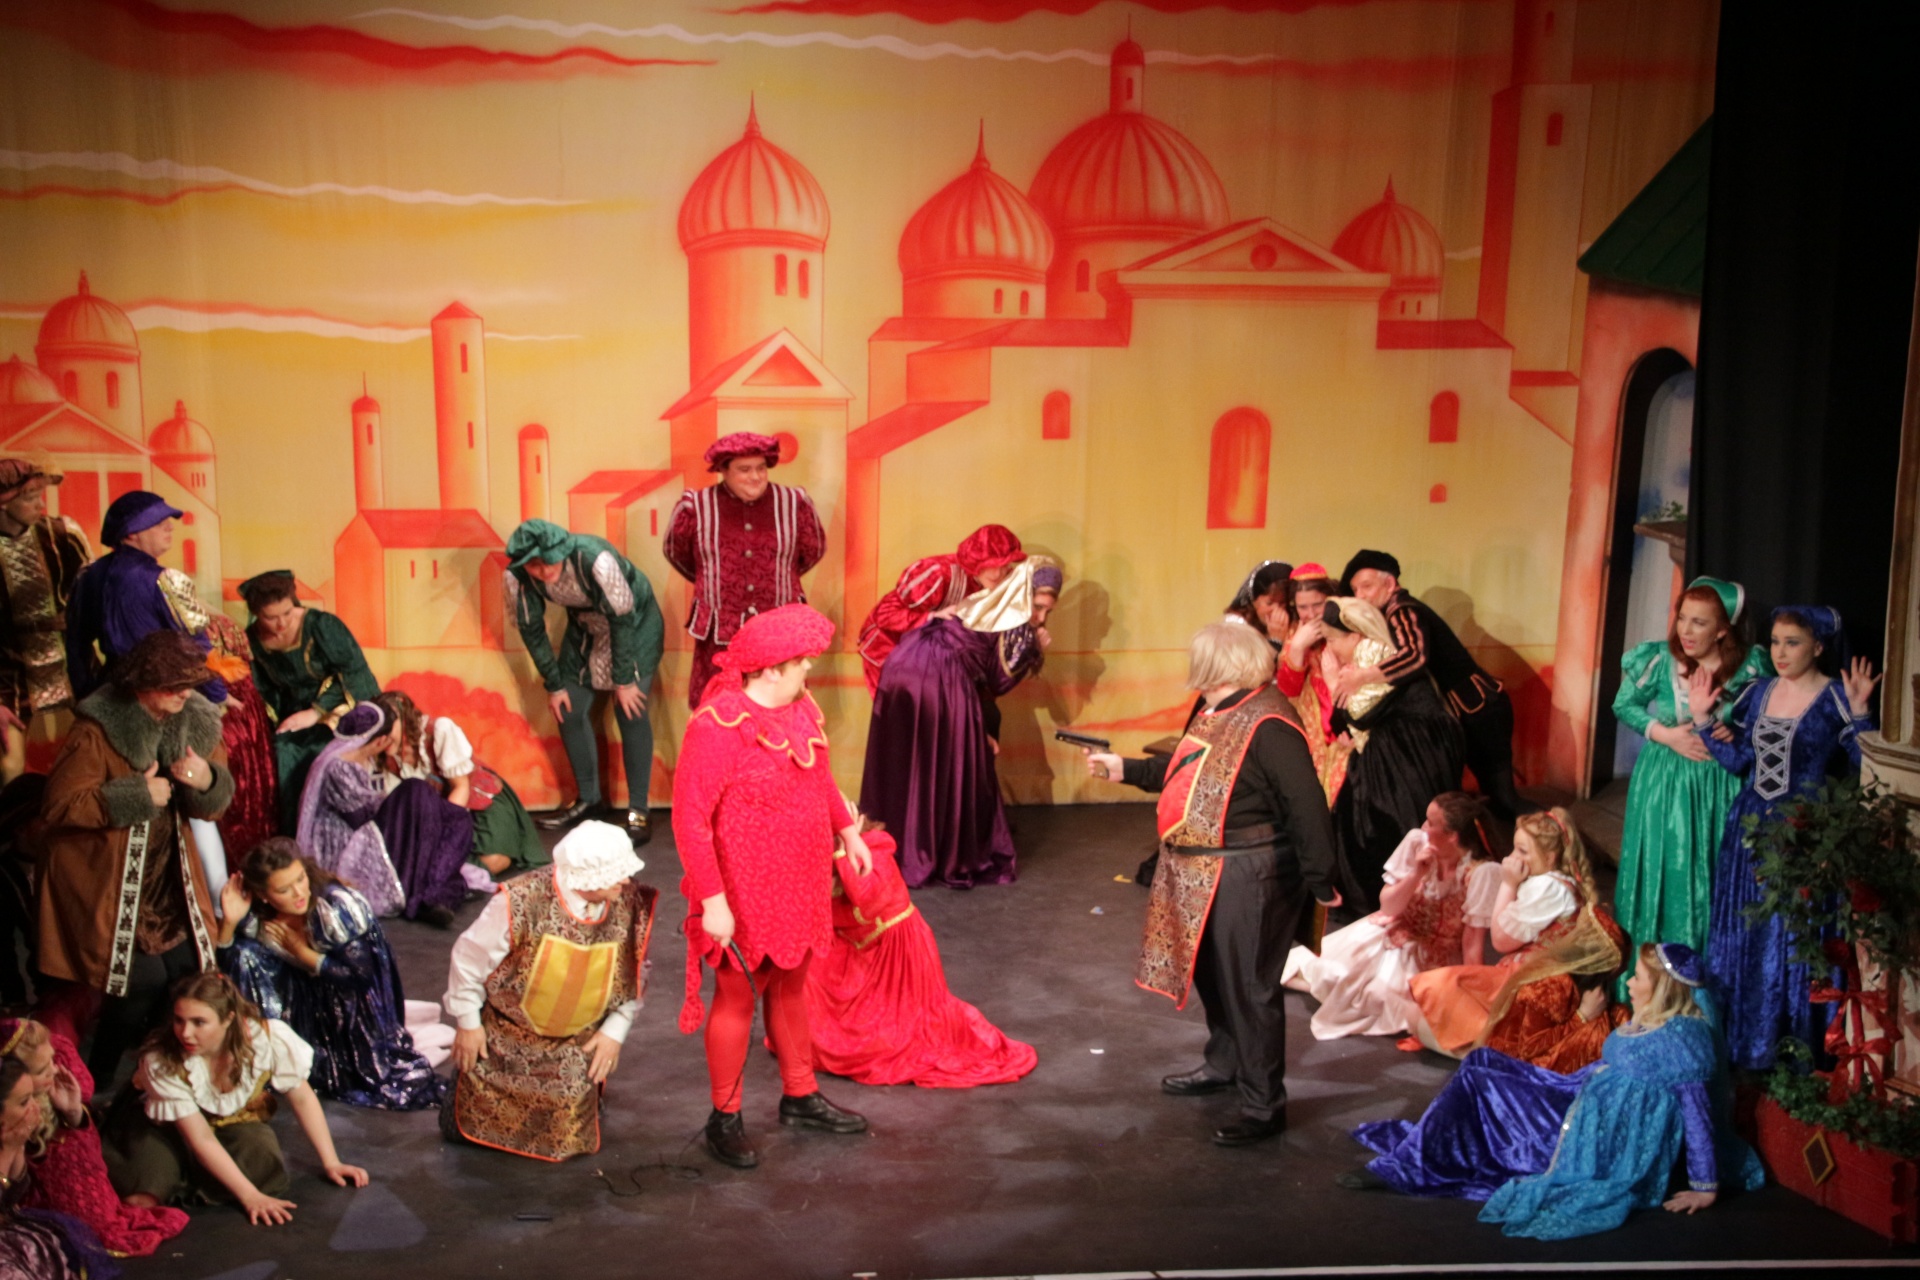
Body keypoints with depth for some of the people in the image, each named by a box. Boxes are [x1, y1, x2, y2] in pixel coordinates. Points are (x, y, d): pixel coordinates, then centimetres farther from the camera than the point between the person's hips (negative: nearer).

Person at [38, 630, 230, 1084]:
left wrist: (206, 781, -18)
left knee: (187, 971, 1)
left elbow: (214, 805, 6)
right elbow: (58, 805, -19)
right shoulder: (98, 730, -17)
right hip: (106, 882, -6)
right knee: (141, 980, -10)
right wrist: (137, 796, -23)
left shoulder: (195, 722, 0)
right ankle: (97, 1086, 13)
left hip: (169, 882, 6)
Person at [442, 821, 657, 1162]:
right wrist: (468, 1023, -6)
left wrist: (615, 1030, -4)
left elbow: (633, 975, -1)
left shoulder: (632, 904, -17)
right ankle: (467, 1072, 39)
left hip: (576, 1044, 2)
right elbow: (469, 957, -14)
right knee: (464, 1127, 6)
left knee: (568, 1135, 1)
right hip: (505, 1037, -2)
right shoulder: (522, 901, -29)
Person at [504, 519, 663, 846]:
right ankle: (587, 799, 22)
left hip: (635, 622, -5)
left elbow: (622, 619, -27)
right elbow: (531, 628, -7)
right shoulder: (517, 575, -22)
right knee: (568, 710, 2)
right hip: (585, 626, 5)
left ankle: (637, 813, -4)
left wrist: (625, 680, -20)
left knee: (630, 712, -13)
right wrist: (554, 684, -3)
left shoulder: (594, 558, -37)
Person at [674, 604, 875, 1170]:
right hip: (744, 895, -7)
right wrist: (712, 900, -24)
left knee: (790, 986, 20)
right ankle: (725, 1118, 23)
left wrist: (848, 832, 18)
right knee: (738, 998, 7)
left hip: (798, 885, 7)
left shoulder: (798, 707, 0)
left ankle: (800, 1096, 37)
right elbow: (689, 818, -24)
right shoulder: (717, 726, -25)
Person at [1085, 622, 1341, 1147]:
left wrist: (1320, 881, -21)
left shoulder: (1268, 726, -24)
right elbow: (1183, 771, 22)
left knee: (1248, 987, -1)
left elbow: (1306, 807, -24)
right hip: (1203, 874, 10)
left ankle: (1264, 1106, 11)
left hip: (1249, 877, -10)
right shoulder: (1217, 712, 8)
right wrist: (1121, 768, 22)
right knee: (1211, 972, 24)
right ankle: (1224, 1064, 44)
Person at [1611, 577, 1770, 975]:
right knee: (1663, 867, 5)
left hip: (1723, 787, 0)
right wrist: (1664, 734, -10)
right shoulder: (1659, 661, -9)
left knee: (1716, 874, 5)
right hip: (1665, 781, 0)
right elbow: (1623, 706, 3)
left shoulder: (1750, 667, -9)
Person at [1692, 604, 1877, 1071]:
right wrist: (1701, 717, 6)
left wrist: (1859, 712, -24)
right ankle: (1739, 1038, 26)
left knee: (1793, 939, 1)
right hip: (1751, 827, 6)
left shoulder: (1836, 698, -8)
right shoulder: (1758, 693, 8)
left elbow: (1861, 768, -14)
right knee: (1741, 937, 12)